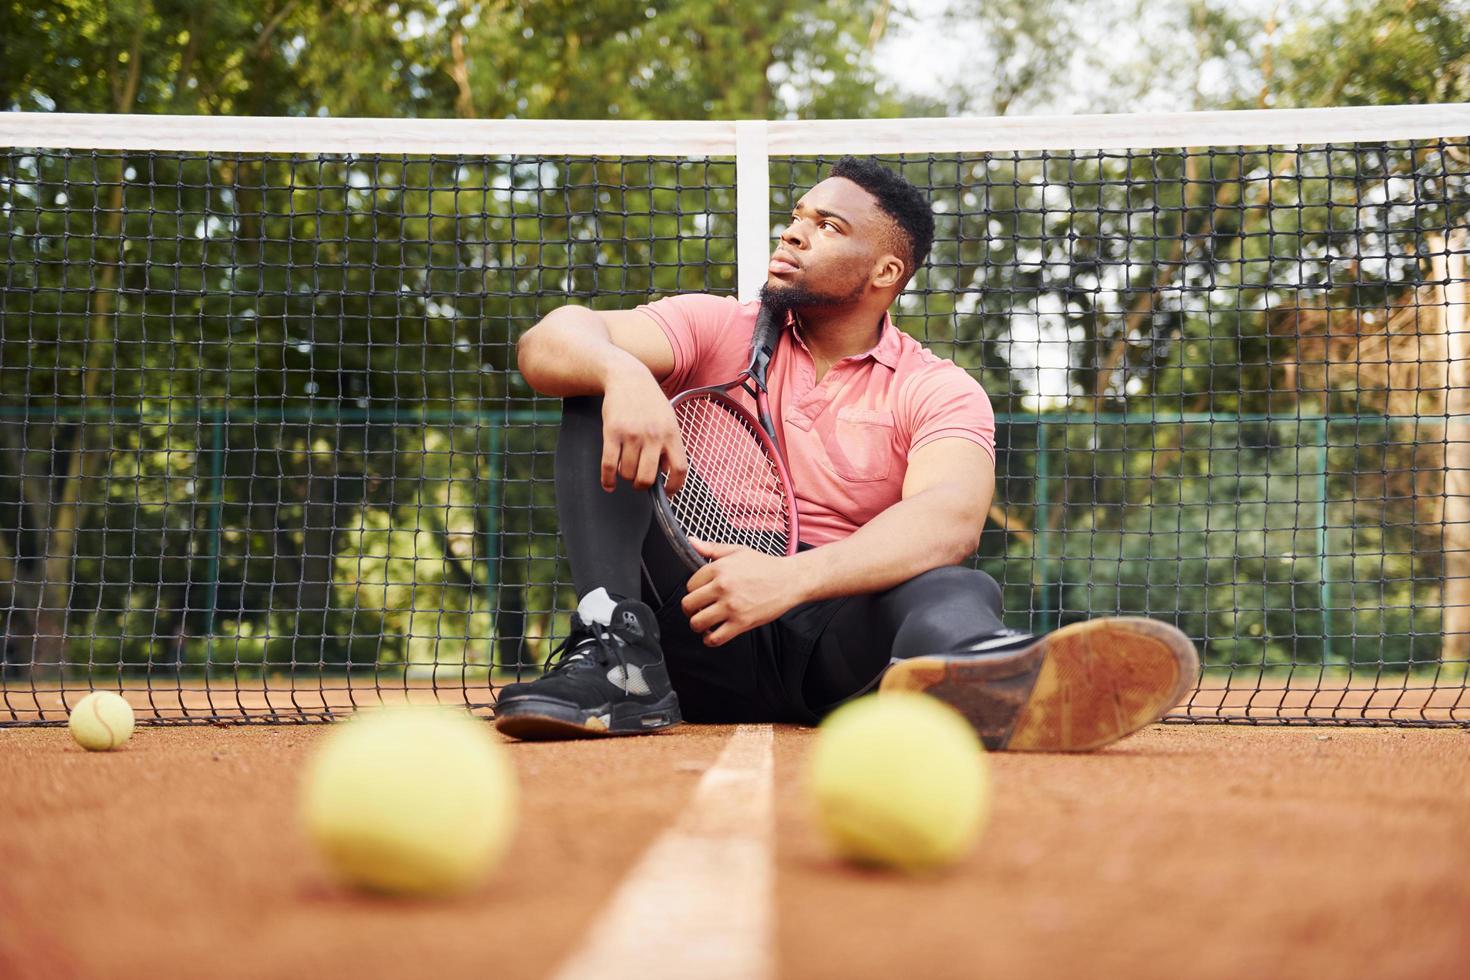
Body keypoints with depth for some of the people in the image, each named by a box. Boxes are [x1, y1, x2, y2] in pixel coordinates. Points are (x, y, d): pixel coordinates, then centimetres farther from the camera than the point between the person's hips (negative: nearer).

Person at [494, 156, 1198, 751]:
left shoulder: (938, 391, 5)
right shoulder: (716, 331, 11)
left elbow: (950, 517, -17)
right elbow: (550, 342, -5)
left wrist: (793, 576, -34)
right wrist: (622, 374, -30)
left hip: (837, 625, -2)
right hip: (696, 614, 2)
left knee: (957, 591, -33)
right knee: (602, 397, -10)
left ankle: (963, 671, -72)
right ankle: (615, 657, -30)